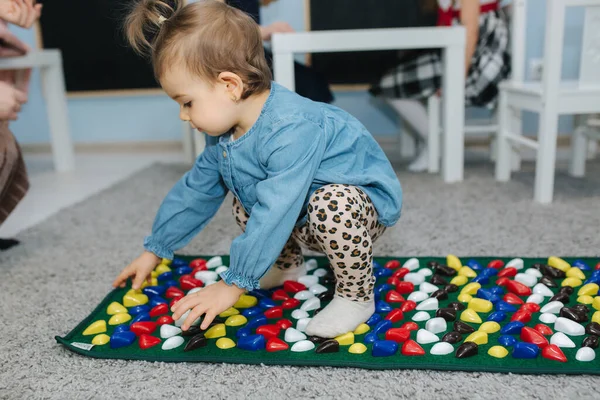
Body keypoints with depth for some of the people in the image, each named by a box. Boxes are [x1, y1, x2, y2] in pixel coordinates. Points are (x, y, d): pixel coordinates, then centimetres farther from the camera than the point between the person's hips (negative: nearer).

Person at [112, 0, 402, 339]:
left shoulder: (292, 131, -35)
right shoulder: (225, 136, -4)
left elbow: (274, 217, -37)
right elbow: (195, 192, 7)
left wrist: (233, 285, -29)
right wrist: (155, 251, 13)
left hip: (363, 206, -8)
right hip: (303, 217, 8)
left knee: (333, 204, -38)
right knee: (246, 203, 9)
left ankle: (357, 297, -15)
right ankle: (288, 266, 25)